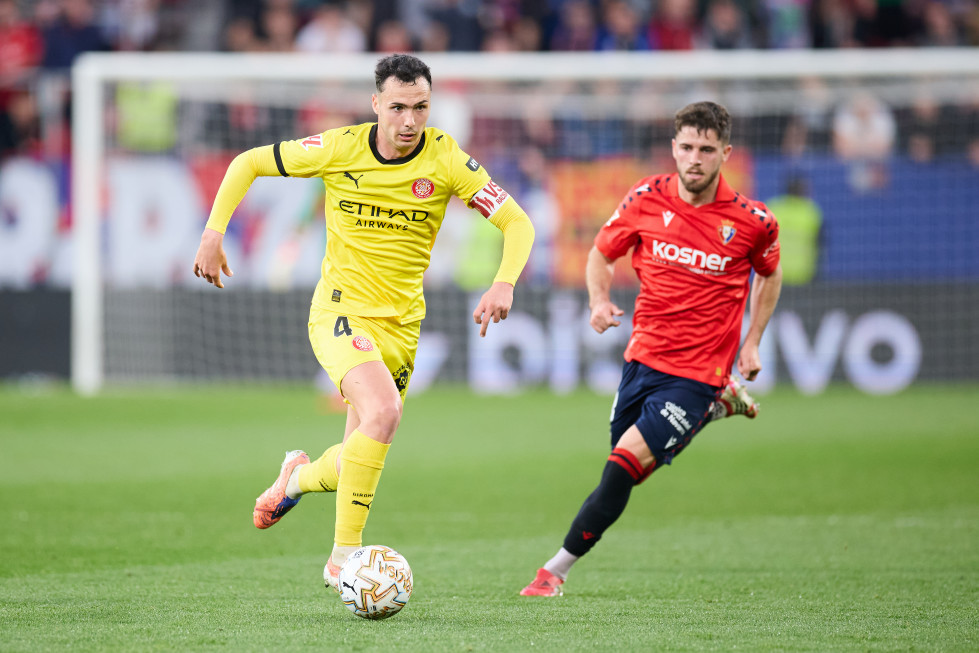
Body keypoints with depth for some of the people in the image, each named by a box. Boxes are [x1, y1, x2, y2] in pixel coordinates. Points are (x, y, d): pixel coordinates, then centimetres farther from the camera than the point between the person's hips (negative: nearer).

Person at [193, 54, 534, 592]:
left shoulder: (446, 160, -8)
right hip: (341, 309, -3)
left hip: (401, 321, 4)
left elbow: (517, 223, -7)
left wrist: (504, 284, -25)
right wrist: (213, 234, -6)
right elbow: (248, 163, 2)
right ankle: (344, 556, -22)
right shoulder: (341, 148, -11)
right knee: (384, 410, -30)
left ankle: (299, 476, 46)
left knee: (359, 460, 8)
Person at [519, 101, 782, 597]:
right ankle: (717, 408, 36)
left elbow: (769, 274, 13)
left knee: (627, 462, -18)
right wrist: (599, 301, -10)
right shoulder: (647, 199, -5)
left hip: (698, 372, -5)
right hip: (644, 356, 5)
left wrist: (752, 343, 6)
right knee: (628, 469, 16)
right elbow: (601, 254, 10)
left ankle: (558, 569, -9)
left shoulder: (752, 221, -9)